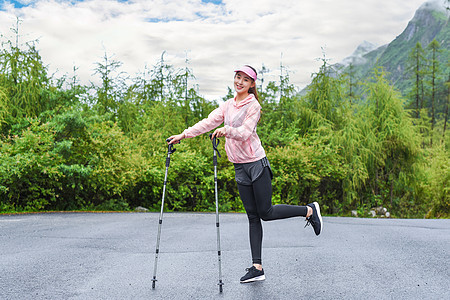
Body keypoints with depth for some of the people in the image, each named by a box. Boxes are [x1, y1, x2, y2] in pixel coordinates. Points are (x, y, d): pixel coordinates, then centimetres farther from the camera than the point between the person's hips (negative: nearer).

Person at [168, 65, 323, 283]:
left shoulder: (253, 106, -8)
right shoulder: (228, 105, 13)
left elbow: (245, 132, -20)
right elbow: (208, 122, 8)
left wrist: (226, 130, -38)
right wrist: (183, 135, 0)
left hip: (256, 163, -6)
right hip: (240, 167, 6)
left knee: (266, 212, -1)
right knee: (253, 216, 5)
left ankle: (309, 210, 20)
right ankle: (257, 268, 6)